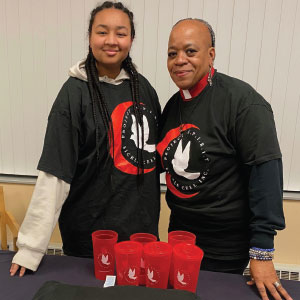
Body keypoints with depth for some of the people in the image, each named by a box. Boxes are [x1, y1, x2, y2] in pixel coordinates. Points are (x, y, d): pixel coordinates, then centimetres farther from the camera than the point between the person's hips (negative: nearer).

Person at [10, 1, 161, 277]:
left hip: (143, 227, 4)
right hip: (90, 233, -4)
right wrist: (31, 247, -18)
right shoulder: (76, 92, -12)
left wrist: (152, 213, 6)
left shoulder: (143, 87, 1)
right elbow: (55, 172, -16)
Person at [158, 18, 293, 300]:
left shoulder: (242, 100, -20)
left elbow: (266, 171, -22)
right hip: (179, 231, 7)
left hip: (226, 246, -6)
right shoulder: (173, 104, 3)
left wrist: (262, 252, -22)